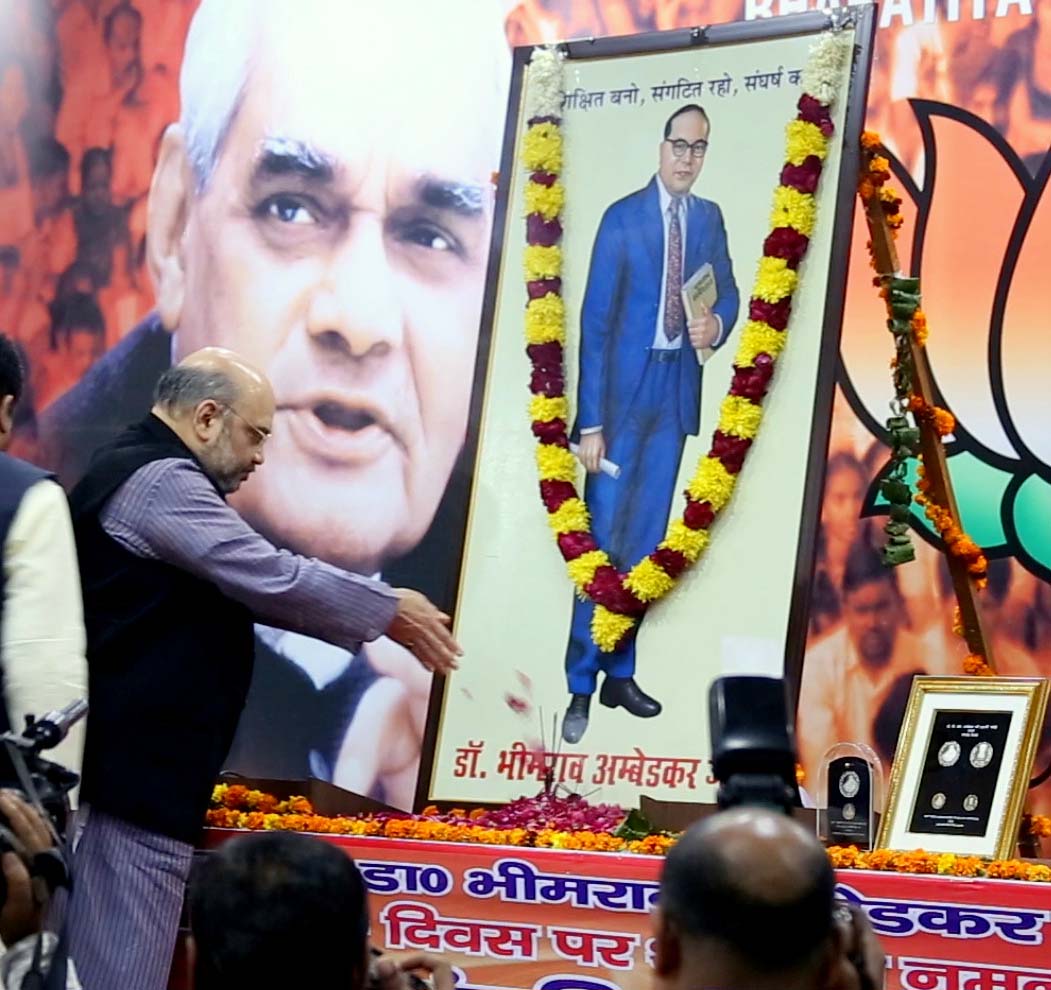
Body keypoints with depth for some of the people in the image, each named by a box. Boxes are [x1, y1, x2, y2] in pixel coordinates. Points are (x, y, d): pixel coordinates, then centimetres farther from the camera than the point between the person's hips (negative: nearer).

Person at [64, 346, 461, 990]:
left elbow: (242, 587, 23)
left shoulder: (138, 473, 20)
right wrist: (389, 611, -4)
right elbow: (271, 579, -18)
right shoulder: (162, 480, -14)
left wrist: (374, 621, 16)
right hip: (136, 775, -11)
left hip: (128, 768, 11)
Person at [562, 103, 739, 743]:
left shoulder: (709, 219, 8)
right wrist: (590, 423, -13)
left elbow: (727, 292, 17)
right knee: (603, 538, -5)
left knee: (645, 539, 10)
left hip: (677, 389, 5)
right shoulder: (622, 218, -7)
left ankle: (621, 674, 18)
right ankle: (581, 687, -1)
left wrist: (717, 324, -10)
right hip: (624, 387, -5)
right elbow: (595, 323, -9)